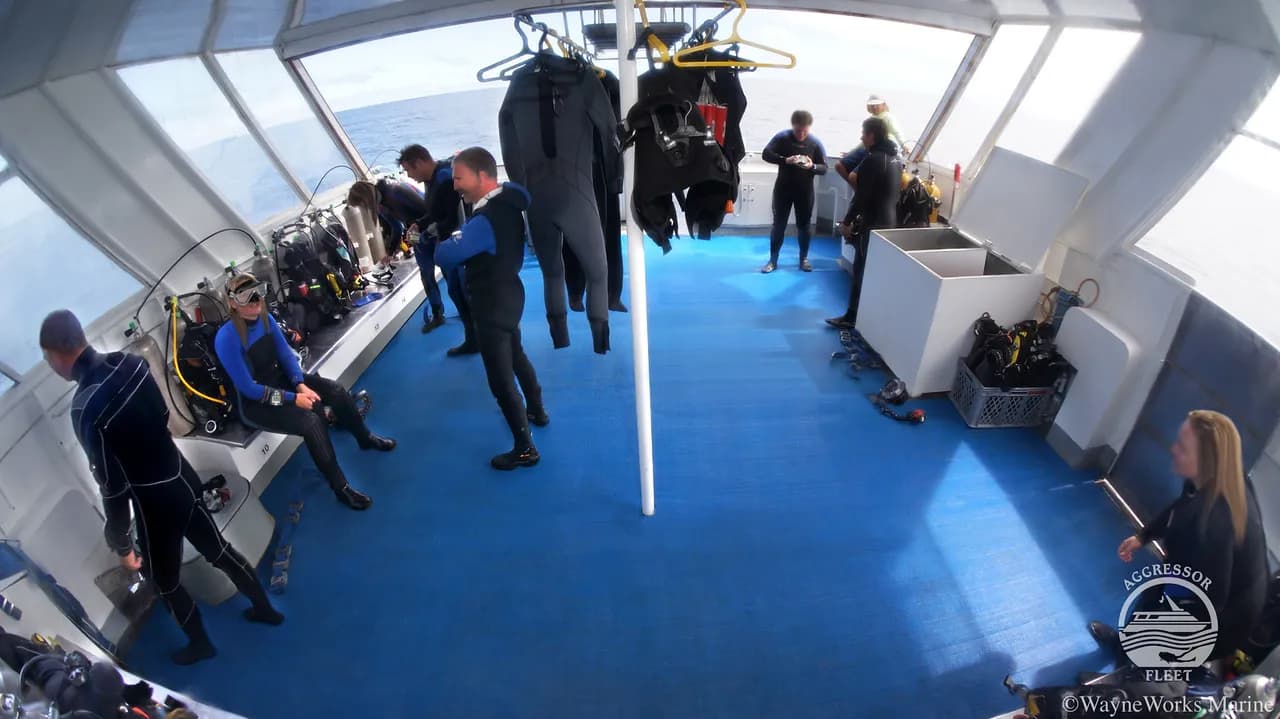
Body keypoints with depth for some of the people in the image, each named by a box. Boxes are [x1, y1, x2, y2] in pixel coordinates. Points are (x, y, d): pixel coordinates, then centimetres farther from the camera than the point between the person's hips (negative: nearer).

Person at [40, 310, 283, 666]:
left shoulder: (85, 409, -28)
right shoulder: (130, 362, -9)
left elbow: (113, 487, -22)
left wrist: (122, 545, -9)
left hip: (154, 501, -6)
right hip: (183, 476, 6)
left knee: (164, 581, 20)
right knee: (218, 550, 24)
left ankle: (200, 643, 42)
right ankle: (264, 608, 41)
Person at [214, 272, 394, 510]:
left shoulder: (265, 318, -6)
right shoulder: (227, 338, -25)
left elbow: (286, 354, 0)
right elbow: (248, 388, -24)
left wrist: (301, 385, -16)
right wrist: (293, 399, -23)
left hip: (281, 379, 7)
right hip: (255, 403, -7)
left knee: (337, 391, -8)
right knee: (311, 421, -28)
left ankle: (365, 439, 19)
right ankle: (341, 488, -15)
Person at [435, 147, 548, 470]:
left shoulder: (485, 221, -29)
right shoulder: (506, 200, -2)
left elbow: (445, 256, -33)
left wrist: (449, 241, -10)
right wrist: (460, 240, -1)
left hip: (492, 304, -9)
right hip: (507, 293, 9)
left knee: (501, 379, -1)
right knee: (517, 356, 27)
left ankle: (525, 448, 9)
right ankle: (537, 410, 45)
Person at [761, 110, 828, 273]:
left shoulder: (816, 143, -5)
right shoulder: (782, 137, -7)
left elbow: (824, 168, -4)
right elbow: (766, 154, -15)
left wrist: (812, 166, -26)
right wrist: (785, 160, -29)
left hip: (805, 190, 1)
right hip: (783, 188, -1)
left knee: (803, 225, 8)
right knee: (778, 224, 3)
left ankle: (804, 259, 22)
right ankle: (772, 260, 11)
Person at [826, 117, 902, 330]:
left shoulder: (873, 159, -19)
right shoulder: (896, 158, 11)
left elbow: (861, 196, -20)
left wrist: (848, 221, -11)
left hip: (872, 223, -9)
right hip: (889, 220, 9)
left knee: (862, 271, -2)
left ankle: (853, 317, 4)